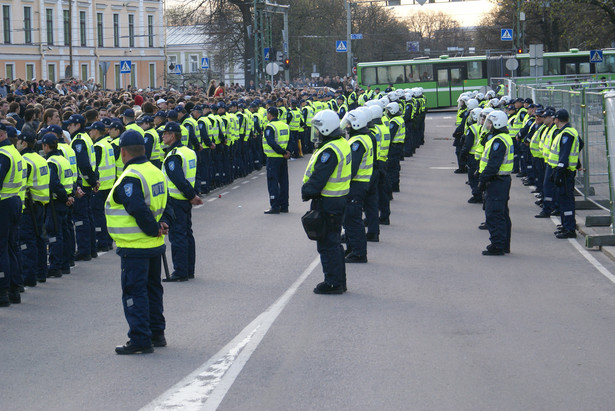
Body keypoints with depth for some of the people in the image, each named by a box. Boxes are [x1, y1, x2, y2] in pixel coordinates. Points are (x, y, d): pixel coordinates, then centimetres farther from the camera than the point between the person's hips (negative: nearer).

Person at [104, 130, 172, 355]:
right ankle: (157, 333, 29)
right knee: (152, 289, 20)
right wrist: (163, 224, 0)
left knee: (134, 292, -3)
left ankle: (140, 340, -3)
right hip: (155, 245, 9)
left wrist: (154, 229, -17)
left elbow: (139, 210, -30)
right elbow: (164, 204, 15)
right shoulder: (156, 172, 10)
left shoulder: (130, 178, -20)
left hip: (135, 247, -9)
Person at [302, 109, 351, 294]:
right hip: (339, 199, 10)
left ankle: (333, 283, 2)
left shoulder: (330, 151, -23)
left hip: (327, 202, -10)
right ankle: (339, 282, 25)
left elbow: (319, 178, -23)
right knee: (334, 242, 18)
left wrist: (307, 192, -9)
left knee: (327, 244, -2)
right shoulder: (342, 144, 10)